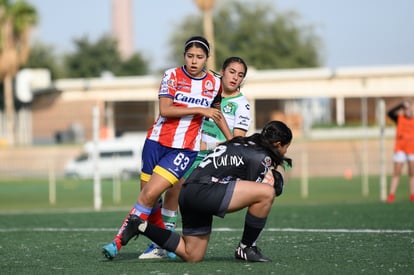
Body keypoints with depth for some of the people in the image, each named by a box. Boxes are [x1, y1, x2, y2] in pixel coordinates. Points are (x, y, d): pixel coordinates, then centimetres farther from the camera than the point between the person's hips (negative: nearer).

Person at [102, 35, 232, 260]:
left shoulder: (214, 83, 4)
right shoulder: (172, 75, -3)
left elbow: (216, 112, 23)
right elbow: (165, 109, -15)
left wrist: (232, 141, 23)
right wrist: (199, 110, -18)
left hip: (185, 149, -1)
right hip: (157, 141, 1)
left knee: (150, 194, -15)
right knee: (148, 194, 2)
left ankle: (119, 241, -11)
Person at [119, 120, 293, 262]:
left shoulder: (244, 145, 22)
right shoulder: (262, 157, -5)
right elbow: (256, 193, -5)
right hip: (202, 190, -10)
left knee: (192, 256, 19)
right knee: (267, 193, -18)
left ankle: (141, 226, 15)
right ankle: (245, 249, -6)